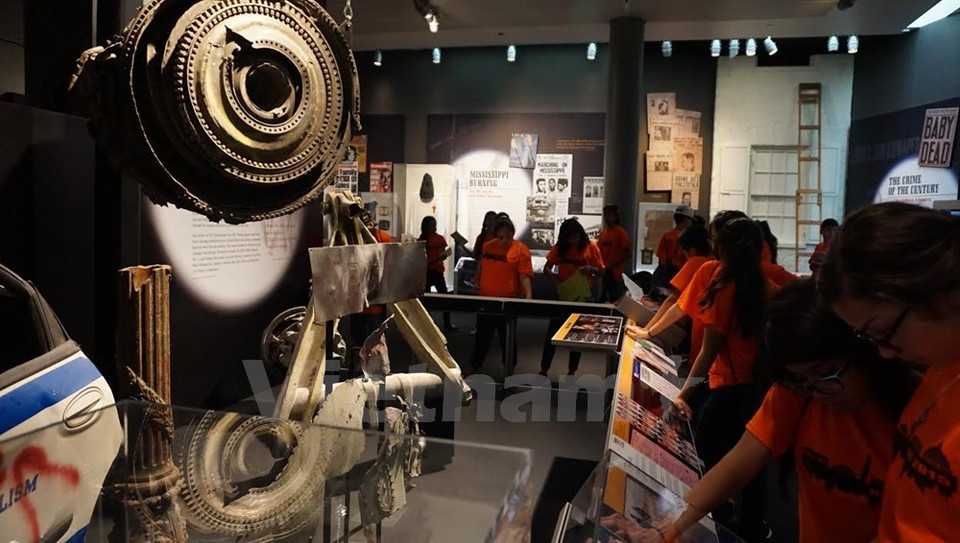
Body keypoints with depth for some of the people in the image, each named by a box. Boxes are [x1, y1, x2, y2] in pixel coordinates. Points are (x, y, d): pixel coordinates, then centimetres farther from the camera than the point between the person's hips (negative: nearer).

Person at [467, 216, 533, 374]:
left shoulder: (521, 250, -10)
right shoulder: (487, 247, 6)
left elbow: (525, 276, -16)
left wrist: (528, 296, -28)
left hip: (508, 302, -4)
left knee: (507, 336, 9)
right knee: (482, 335, 16)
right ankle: (474, 366, 29)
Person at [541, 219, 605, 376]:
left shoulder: (591, 247, -4)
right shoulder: (559, 247, -1)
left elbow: (601, 272, -1)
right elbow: (546, 269, -1)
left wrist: (590, 269, -22)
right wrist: (553, 276, -23)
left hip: (583, 296, -1)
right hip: (563, 295, 1)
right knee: (553, 331, 3)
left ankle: (571, 371, 21)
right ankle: (544, 369, 13)